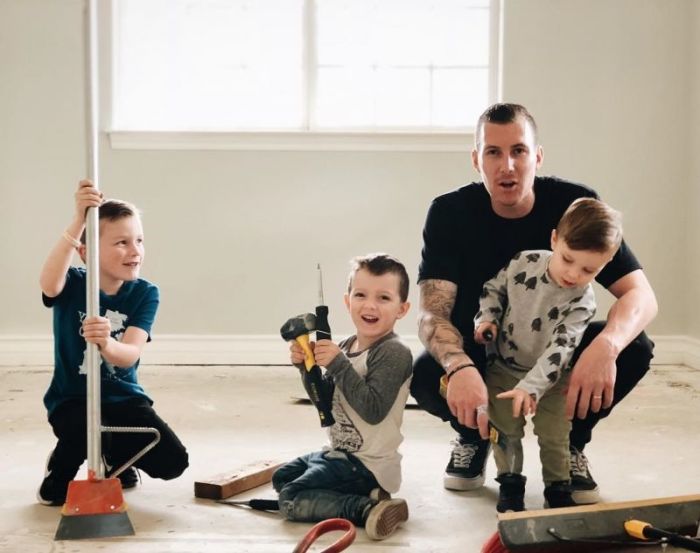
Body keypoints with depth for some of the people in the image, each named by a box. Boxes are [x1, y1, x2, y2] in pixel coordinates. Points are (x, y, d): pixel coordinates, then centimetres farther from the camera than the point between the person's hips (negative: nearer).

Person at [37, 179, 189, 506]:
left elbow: (130, 355, -23)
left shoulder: (144, 294, -9)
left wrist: (106, 344, -49)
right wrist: (78, 222, -48)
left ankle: (116, 460, 21)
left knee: (173, 462, -13)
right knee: (88, 434, -36)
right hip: (72, 398, -2)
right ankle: (58, 474, 2)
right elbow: (48, 284, -39)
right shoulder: (73, 285, -11)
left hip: (123, 397, 3)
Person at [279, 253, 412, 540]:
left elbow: (373, 410, -29)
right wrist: (307, 365, -5)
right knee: (280, 478, 25)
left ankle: (366, 509, -17)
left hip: (366, 465, -10)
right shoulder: (347, 346, 4)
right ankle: (364, 496, 8)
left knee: (290, 500, -15)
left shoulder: (394, 353, -20)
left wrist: (338, 364, -30)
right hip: (339, 452, 10)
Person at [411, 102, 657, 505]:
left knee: (634, 349, -27)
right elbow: (433, 312, -29)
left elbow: (641, 295, -24)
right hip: (478, 350, -1)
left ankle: (571, 441, 2)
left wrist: (605, 346, -48)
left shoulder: (576, 204, -18)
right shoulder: (450, 212, -20)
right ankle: (474, 435, 4)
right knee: (425, 376, -33)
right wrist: (460, 368, -53)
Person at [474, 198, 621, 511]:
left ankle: (558, 489, 23)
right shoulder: (524, 262, -17)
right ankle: (510, 484, 23)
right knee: (505, 429, 5)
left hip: (549, 377, -2)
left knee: (554, 435, 3)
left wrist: (530, 387, -38)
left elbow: (560, 348, -30)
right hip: (503, 367, 2)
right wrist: (486, 318, -15)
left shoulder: (582, 302, -23)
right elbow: (494, 288, 2)